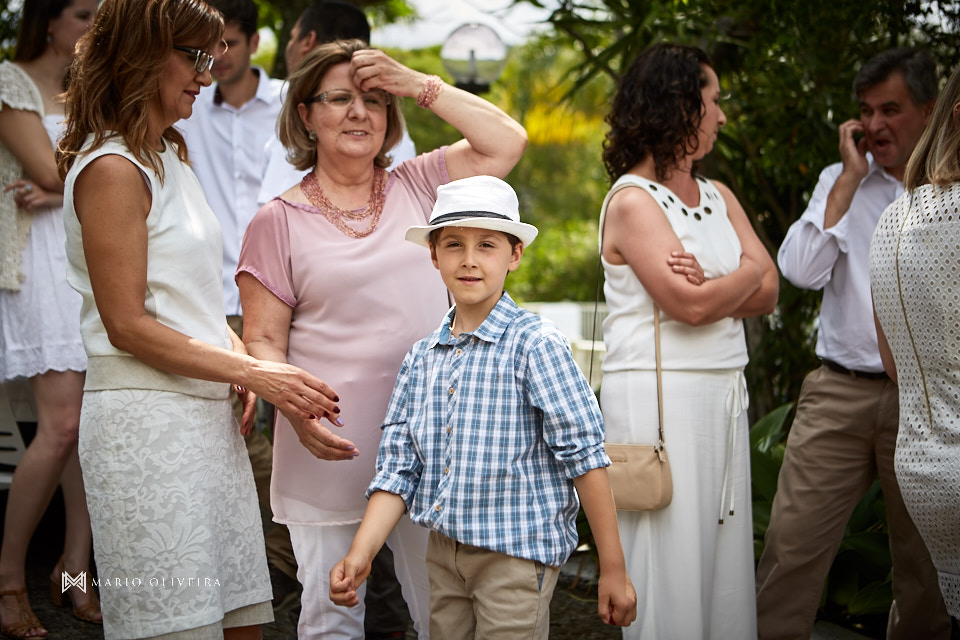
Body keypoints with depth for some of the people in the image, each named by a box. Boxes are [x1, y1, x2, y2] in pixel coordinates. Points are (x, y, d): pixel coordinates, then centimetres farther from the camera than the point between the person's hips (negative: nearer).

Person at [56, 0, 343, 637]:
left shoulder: (170, 156, 17)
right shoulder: (112, 168, -11)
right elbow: (127, 326, -15)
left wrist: (243, 361, 5)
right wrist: (256, 373, -16)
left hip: (207, 413, 9)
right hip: (145, 418, -9)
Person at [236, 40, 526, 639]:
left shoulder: (416, 187, 11)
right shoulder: (279, 220, 2)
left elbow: (508, 141, 3)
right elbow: (262, 341, -1)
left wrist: (419, 84, 0)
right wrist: (298, 411, -19)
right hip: (332, 449, -2)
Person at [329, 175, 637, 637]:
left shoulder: (535, 344, -11)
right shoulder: (421, 359, 6)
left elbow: (585, 455, -12)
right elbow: (397, 467, 6)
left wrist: (613, 570, -13)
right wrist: (360, 554, -8)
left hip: (516, 555, -5)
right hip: (442, 555, 5)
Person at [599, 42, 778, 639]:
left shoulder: (718, 197, 16)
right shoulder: (632, 201, -8)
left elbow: (767, 294, 6)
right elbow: (689, 306, -17)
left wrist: (709, 285, -13)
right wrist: (747, 272, 1)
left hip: (725, 393, 7)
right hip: (659, 393, -7)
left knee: (725, 555, 7)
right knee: (671, 567, -4)